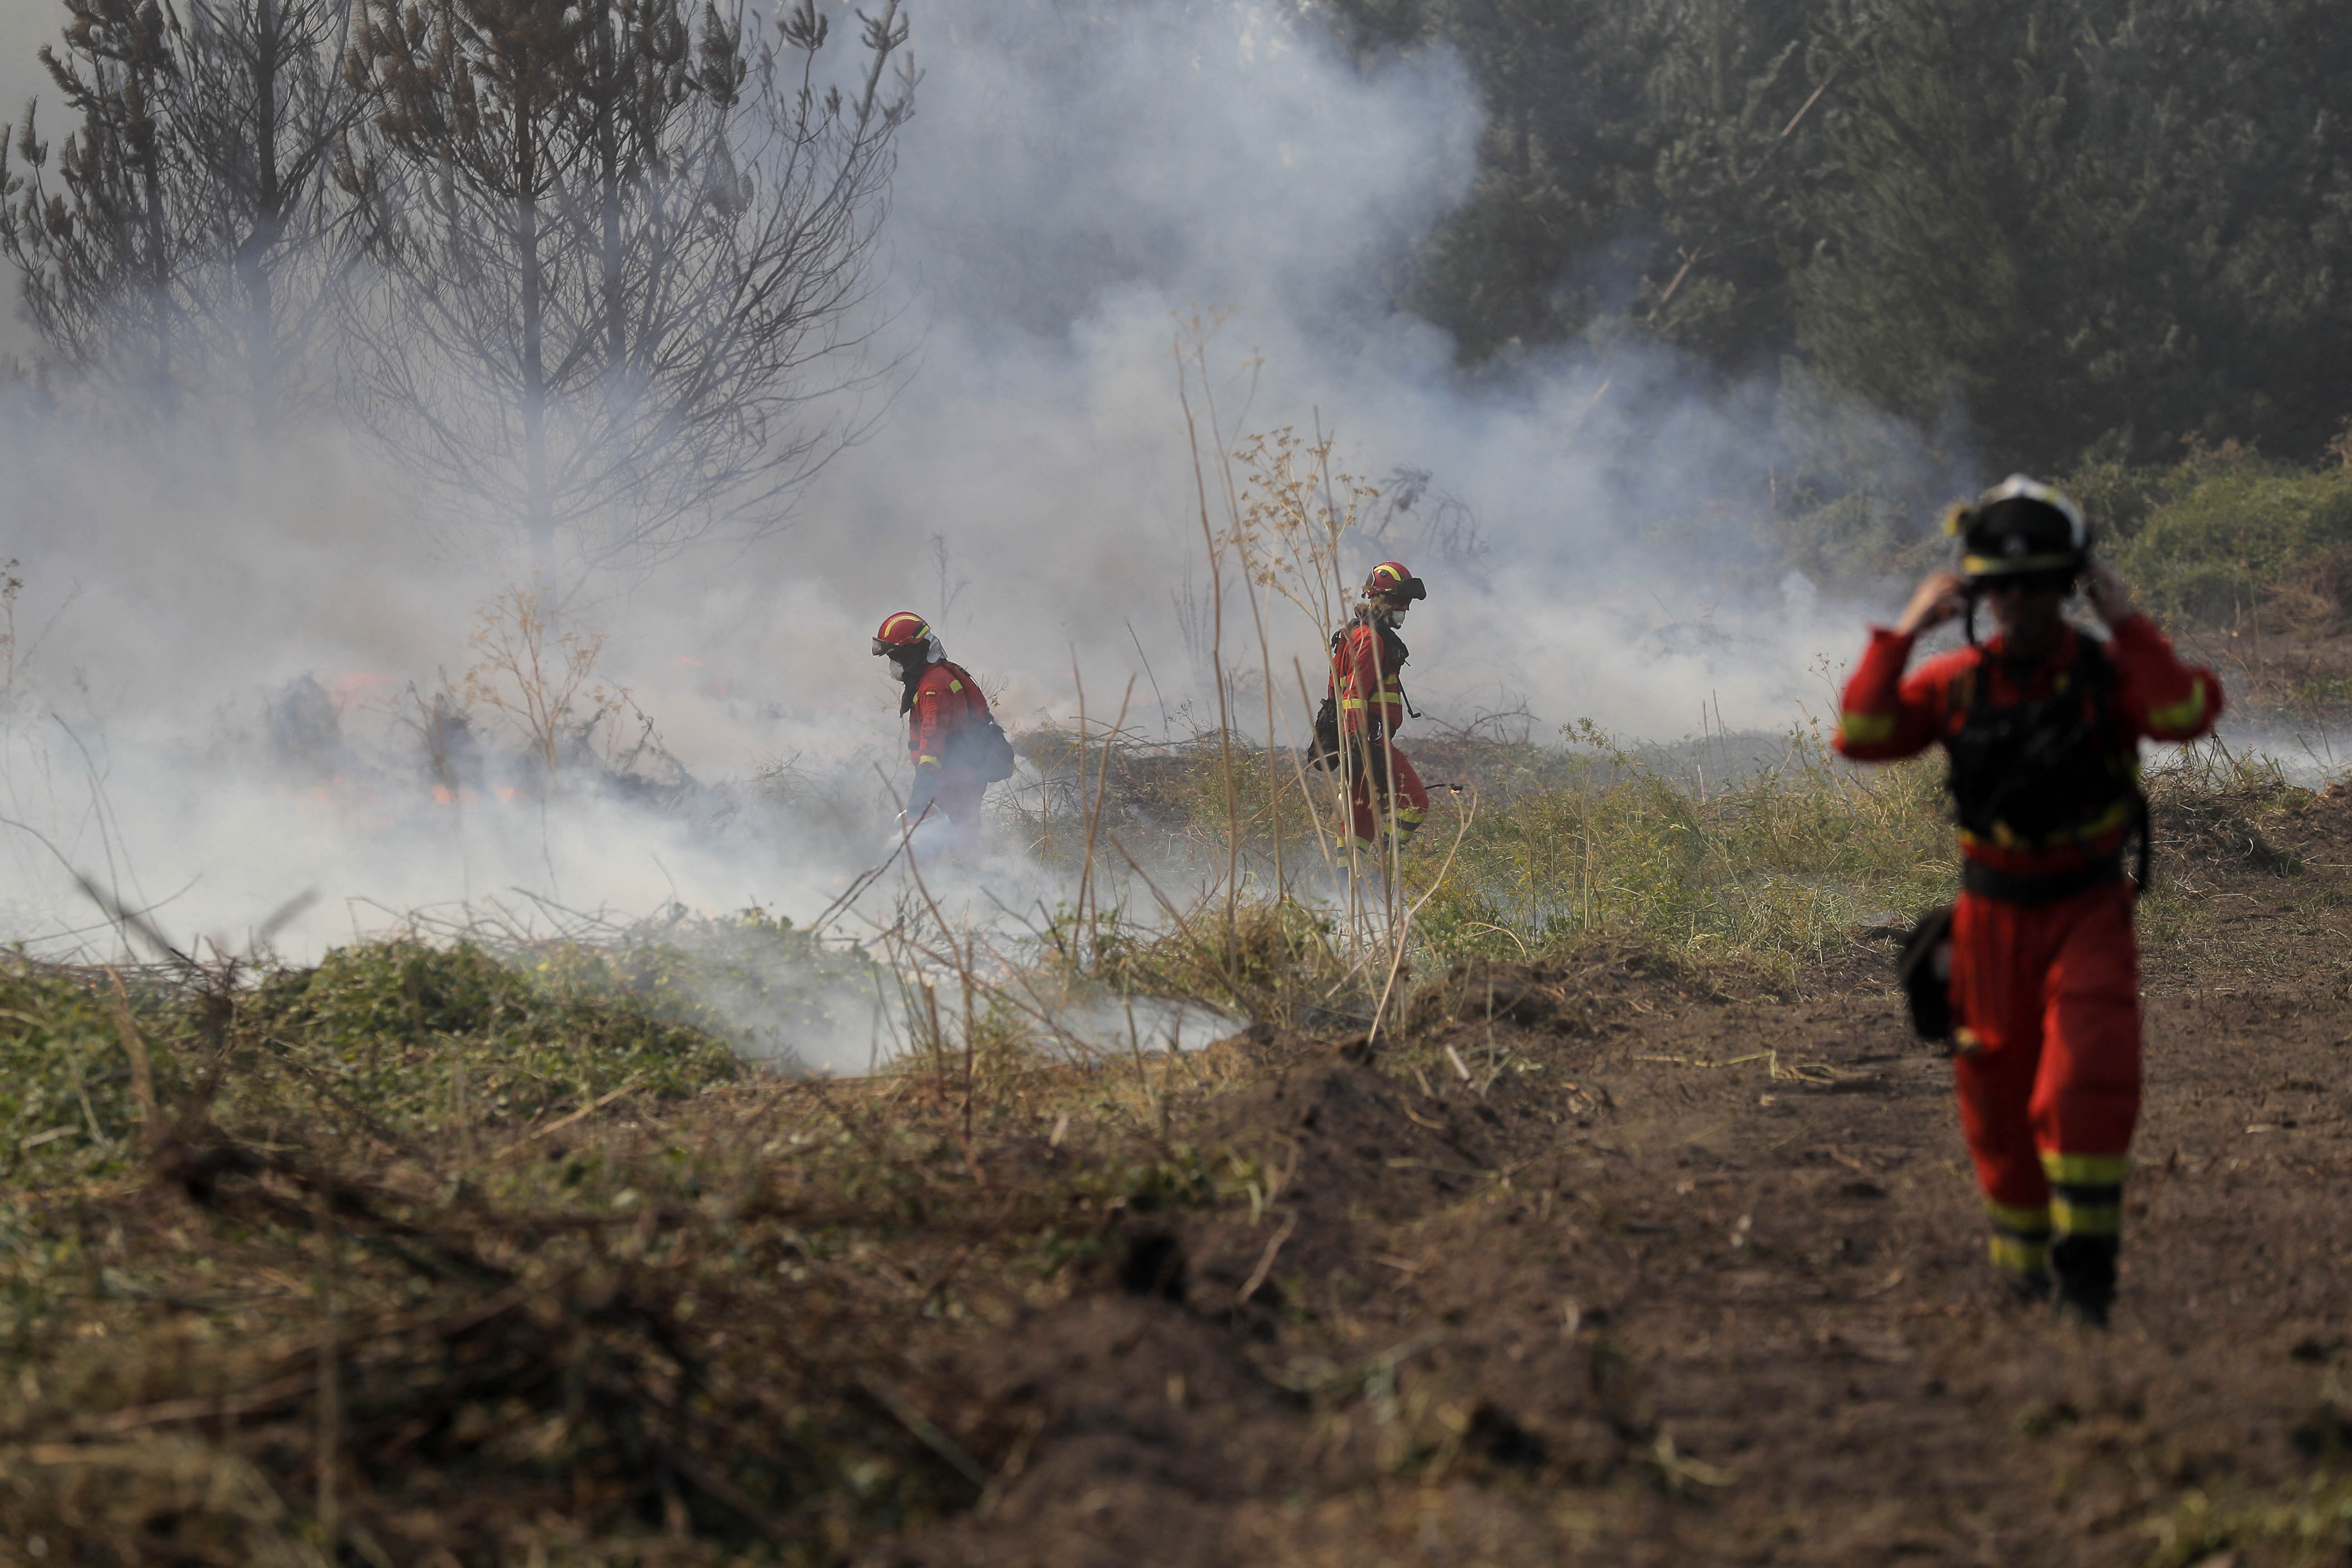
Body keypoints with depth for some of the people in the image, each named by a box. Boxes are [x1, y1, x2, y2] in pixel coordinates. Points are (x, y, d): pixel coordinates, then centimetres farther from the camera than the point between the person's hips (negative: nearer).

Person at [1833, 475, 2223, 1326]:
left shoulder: (2108, 672, -9)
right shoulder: (1958, 682, -2)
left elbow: (2188, 712, -28)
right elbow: (1861, 737, -13)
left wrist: (2126, 621, -26)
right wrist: (1902, 633, -17)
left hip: (2089, 911, -3)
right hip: (1994, 913, 3)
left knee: (2089, 1079, -20)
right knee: (1996, 1093, 11)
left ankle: (2087, 1262, -11)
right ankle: (2022, 1252, 32)